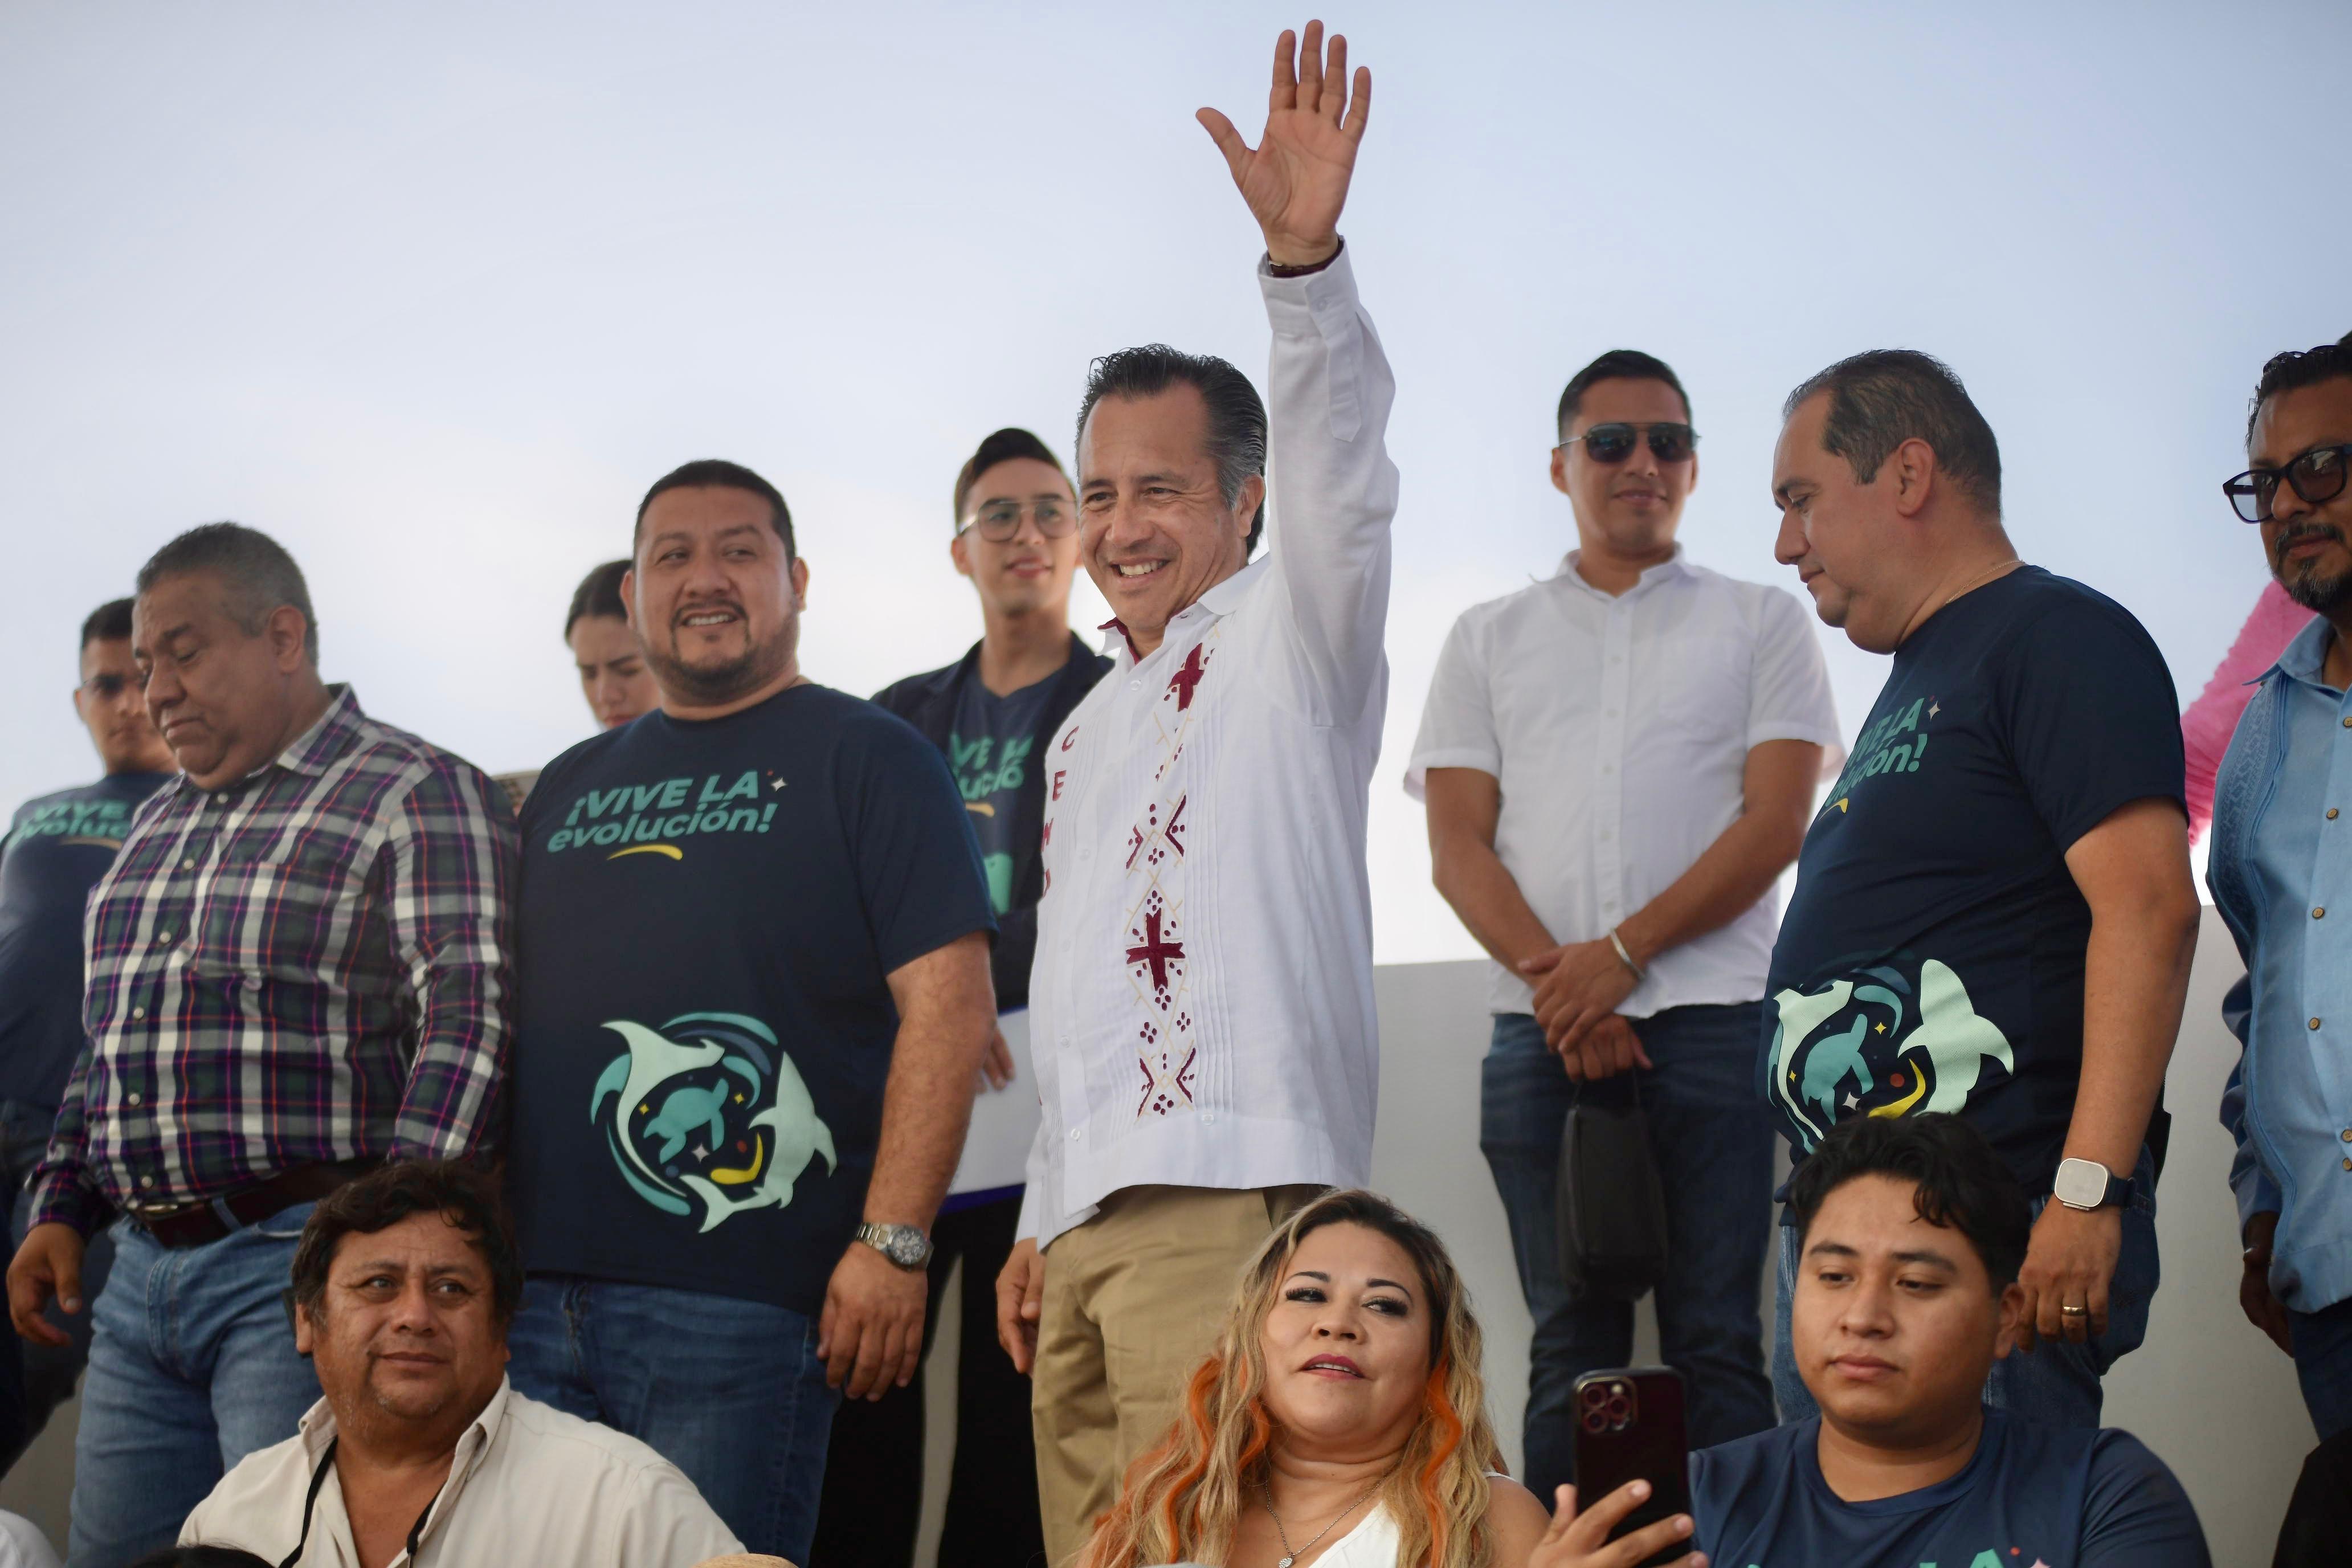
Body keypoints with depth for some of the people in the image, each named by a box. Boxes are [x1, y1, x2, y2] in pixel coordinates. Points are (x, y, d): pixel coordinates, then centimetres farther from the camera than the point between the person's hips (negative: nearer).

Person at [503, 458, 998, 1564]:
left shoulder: (866, 758, 2)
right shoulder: (570, 787, 21)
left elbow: (950, 1005, -8)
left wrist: (893, 1242, -16)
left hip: (738, 1305, -6)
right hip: (530, 1295, 6)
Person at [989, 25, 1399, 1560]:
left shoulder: (1289, 644, 2)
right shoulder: (1088, 731, 25)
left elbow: (1339, 478, -18)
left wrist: (1305, 256, -33)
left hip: (1229, 1195, -8)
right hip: (1089, 1220, 8)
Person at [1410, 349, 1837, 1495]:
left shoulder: (1762, 623, 12)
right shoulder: (1489, 639, 17)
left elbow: (1776, 824, 0)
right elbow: (1458, 845, 8)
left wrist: (1622, 953, -10)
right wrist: (1556, 984, -8)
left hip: (1711, 1014, -2)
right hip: (1541, 1023, 2)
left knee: (1716, 1338, -4)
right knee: (1569, 1344, 3)